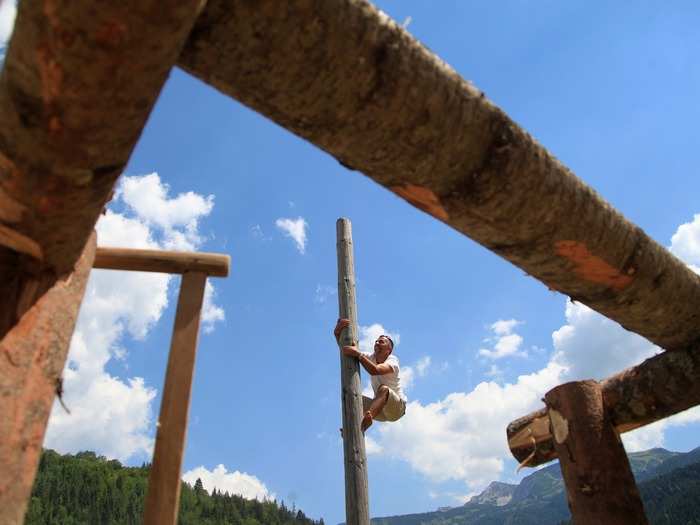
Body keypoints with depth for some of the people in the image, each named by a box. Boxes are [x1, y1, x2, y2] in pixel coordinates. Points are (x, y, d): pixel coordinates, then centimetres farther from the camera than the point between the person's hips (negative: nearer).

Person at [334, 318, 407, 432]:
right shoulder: (370, 357, 2)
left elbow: (375, 370, -37)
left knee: (384, 389, -36)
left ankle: (366, 418, -60)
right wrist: (337, 332, -23)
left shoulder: (392, 361, -15)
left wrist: (358, 354, -37)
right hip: (381, 408, 7)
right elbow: (345, 348, -5)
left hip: (397, 406, -7)